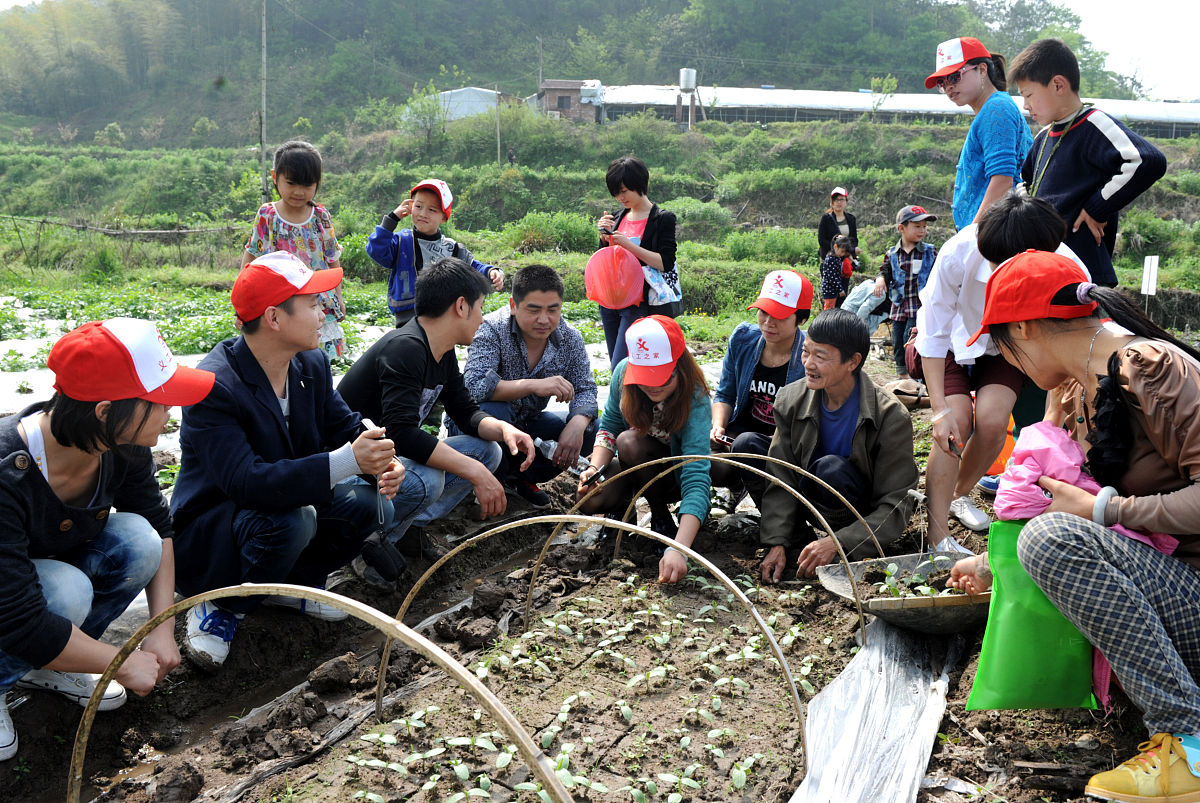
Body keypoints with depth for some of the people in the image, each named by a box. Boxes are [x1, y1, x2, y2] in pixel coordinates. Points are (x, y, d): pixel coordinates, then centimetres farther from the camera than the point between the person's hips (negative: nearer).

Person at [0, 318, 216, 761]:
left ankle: (49, 666, 1)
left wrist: (163, 628, -11)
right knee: (65, 590, -35)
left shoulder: (124, 450, -18)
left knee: (138, 538, -20)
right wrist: (126, 664, -26)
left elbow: (159, 525, -2)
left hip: (58, 563, 6)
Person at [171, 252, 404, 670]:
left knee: (361, 502, -19)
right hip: (205, 536, -6)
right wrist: (347, 461, -45)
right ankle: (221, 608, -8)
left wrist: (382, 462, -24)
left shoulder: (312, 364, -4)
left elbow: (345, 428, 1)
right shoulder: (214, 385, -28)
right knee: (290, 520, -36)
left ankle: (292, 583, 6)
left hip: (286, 504, 7)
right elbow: (246, 483, -38)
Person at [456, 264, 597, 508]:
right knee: (493, 411, -38)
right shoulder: (492, 329, -24)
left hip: (525, 424, 5)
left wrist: (577, 425, -32)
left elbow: (585, 389, -9)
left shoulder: (571, 339, -8)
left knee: (591, 429, -12)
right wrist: (534, 385, -47)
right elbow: (474, 385, -37)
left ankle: (523, 476, 6)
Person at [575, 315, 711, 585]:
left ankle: (661, 516, -9)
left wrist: (678, 549, -54)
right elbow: (609, 425, -6)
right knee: (589, 499, -27)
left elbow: (696, 481, -42)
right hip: (634, 466, 3)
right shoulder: (623, 371, -21)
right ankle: (624, 505, 8)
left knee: (629, 442, -32)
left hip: (672, 476, -3)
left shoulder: (696, 402, -33)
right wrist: (595, 468, -26)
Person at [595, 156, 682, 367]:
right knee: (616, 366, 10)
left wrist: (629, 245, -19)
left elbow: (665, 263, -13)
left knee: (620, 368, -16)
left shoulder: (663, 219, -6)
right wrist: (605, 235, -1)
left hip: (638, 302, -7)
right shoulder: (619, 217, 13)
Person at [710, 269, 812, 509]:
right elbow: (725, 394, 10)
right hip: (743, 431, 4)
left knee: (747, 444, -37)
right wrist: (718, 426, -9)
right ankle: (738, 483, 11)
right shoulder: (743, 338, -1)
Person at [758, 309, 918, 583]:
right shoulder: (791, 400, -10)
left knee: (831, 470, -36)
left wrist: (837, 542, -33)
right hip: (813, 503, 5)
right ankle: (798, 536, -8)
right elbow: (781, 480, -9)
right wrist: (777, 543, -22)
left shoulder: (891, 416, -21)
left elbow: (896, 505, -21)